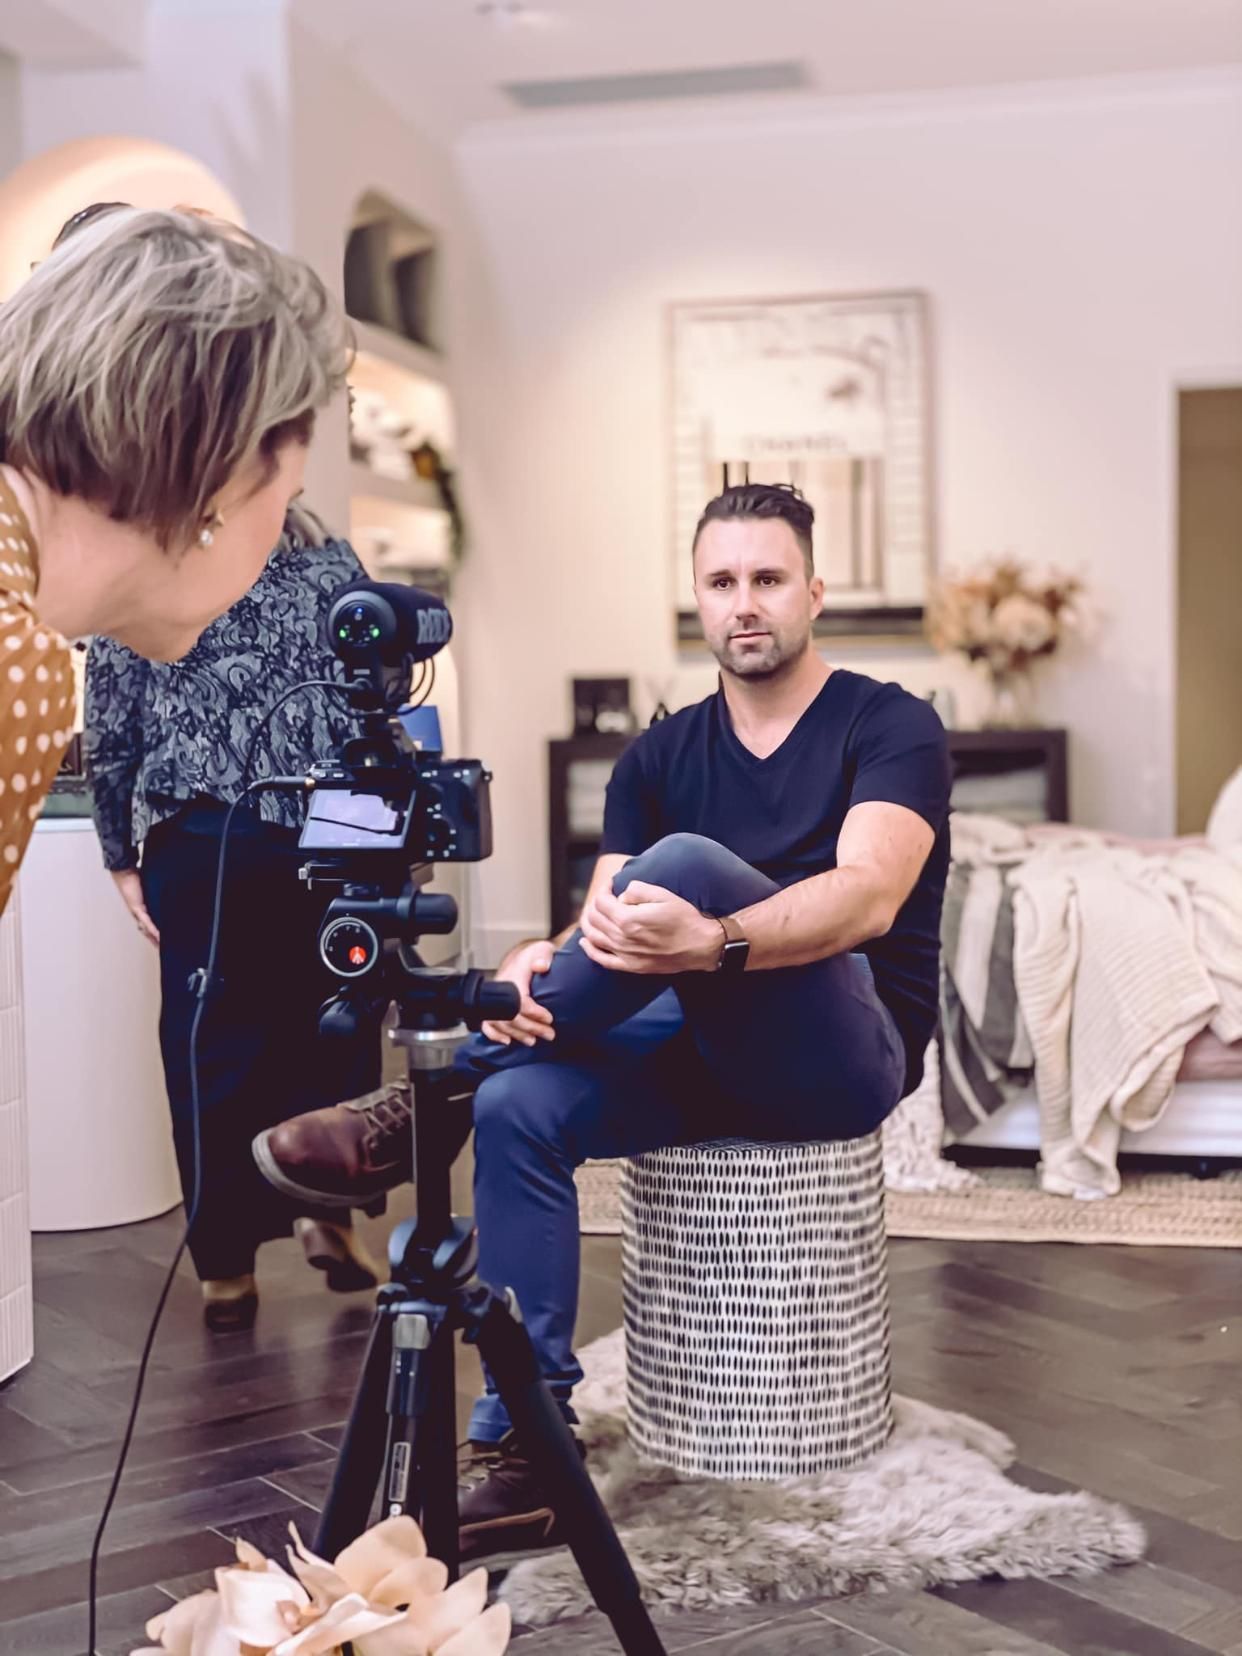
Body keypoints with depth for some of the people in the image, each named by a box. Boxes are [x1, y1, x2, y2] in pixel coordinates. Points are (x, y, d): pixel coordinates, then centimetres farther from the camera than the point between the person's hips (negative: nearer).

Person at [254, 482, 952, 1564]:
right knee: (520, 1107, -24)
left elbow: (867, 898, -24)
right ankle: (528, 1456, -18)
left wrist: (715, 944, -43)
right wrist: (543, 966, -25)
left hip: (849, 1054, -5)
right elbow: (607, 932, 0)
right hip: (708, 1057, 6)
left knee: (686, 861, -30)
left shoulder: (889, 727, -5)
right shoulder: (661, 757, 10)